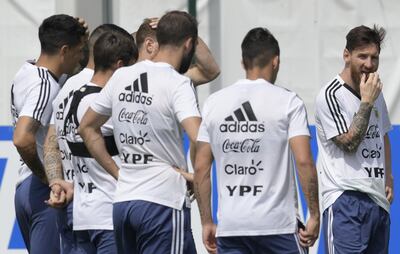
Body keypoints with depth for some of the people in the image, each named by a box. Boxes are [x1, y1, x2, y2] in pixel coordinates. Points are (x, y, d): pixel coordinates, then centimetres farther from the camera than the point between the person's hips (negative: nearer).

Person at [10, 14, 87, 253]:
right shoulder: (45, 86, -18)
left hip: (26, 186, 10)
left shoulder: (26, 72, 10)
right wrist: (43, 175, -14)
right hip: (46, 190, -10)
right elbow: (22, 139, -31)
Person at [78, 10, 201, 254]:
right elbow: (199, 139, -25)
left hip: (123, 201, 7)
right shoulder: (177, 84, -11)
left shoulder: (121, 76, 9)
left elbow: (87, 127, 19)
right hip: (163, 202, -7)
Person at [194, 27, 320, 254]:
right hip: (279, 225, -3)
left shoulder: (214, 102, 8)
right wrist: (314, 215, -5)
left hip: (229, 227, 3)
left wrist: (207, 222, 13)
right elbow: (304, 162, -11)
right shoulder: (288, 101, -3)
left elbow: (201, 168, 7)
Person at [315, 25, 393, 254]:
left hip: (378, 199, 8)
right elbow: (349, 143, -16)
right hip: (346, 198, -8)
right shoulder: (331, 95, -9)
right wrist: (366, 101, -15)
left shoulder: (376, 93, 15)